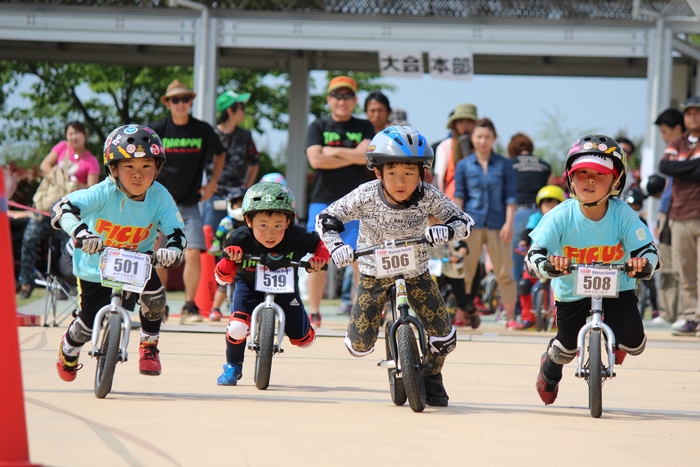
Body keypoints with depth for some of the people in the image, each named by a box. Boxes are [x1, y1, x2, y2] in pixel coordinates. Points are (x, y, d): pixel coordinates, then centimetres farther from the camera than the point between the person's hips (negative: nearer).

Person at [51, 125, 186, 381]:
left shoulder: (159, 197, -19)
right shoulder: (104, 193, -28)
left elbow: (177, 233, -20)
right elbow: (62, 208, -36)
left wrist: (172, 250, -43)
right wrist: (79, 231, -55)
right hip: (95, 264, -2)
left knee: (154, 296, -23)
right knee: (91, 322, 1)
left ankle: (149, 345, 7)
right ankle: (69, 348, 39)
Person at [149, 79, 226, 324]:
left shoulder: (202, 130, -1)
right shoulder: (156, 129, -5)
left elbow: (220, 154, 17)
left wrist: (213, 182, 9)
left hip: (189, 203, 1)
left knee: (193, 253, -11)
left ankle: (189, 307, -3)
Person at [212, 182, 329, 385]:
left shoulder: (296, 238, -30)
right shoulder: (240, 240, -31)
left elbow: (321, 243, -9)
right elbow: (223, 278, -23)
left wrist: (319, 258, -32)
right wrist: (229, 259, -45)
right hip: (249, 285, -2)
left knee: (304, 340, 4)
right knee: (237, 327, -28)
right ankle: (233, 367, 3)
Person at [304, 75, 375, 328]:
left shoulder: (364, 127, 10)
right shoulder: (318, 127, 8)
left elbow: (366, 155, -9)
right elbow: (316, 160, -8)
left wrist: (333, 151, -6)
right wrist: (352, 157, -6)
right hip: (323, 201, 0)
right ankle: (313, 312, 2)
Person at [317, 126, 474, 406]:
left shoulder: (428, 196, -20)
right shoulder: (366, 196, -21)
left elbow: (465, 221, -18)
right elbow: (326, 219, -13)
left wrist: (446, 231, -40)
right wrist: (336, 247, -32)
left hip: (416, 273, 0)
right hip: (374, 274, 0)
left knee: (443, 338, -11)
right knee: (359, 346, -5)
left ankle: (432, 378, 22)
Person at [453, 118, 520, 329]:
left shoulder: (504, 165, 5)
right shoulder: (464, 165, 7)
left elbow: (511, 196, 4)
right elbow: (459, 195, 6)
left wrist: (509, 223, -4)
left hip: (497, 224, 0)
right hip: (471, 223, 1)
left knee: (504, 272, 0)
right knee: (464, 271, 2)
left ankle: (510, 318, 3)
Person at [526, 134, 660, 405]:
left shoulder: (623, 215, -22)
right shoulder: (561, 216, -23)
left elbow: (648, 250, -24)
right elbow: (533, 255, -26)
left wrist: (643, 263, -49)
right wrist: (546, 264, -50)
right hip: (571, 289, 0)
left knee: (633, 342, -16)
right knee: (567, 347, 11)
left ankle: (614, 343, 26)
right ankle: (550, 371, 52)